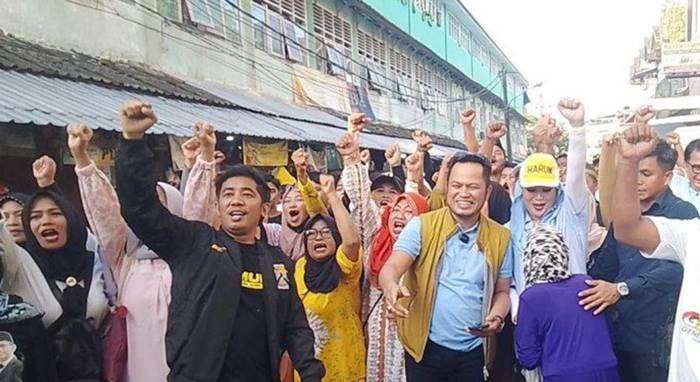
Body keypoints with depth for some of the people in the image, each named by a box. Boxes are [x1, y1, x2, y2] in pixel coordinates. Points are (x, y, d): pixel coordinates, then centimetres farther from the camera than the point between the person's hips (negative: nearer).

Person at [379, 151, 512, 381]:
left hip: (473, 352, 2)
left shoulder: (501, 237, 2)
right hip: (426, 347, -2)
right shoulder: (421, 226, -7)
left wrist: (496, 317, -11)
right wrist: (391, 288, -39)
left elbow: (501, 291, 10)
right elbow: (391, 268, -16)